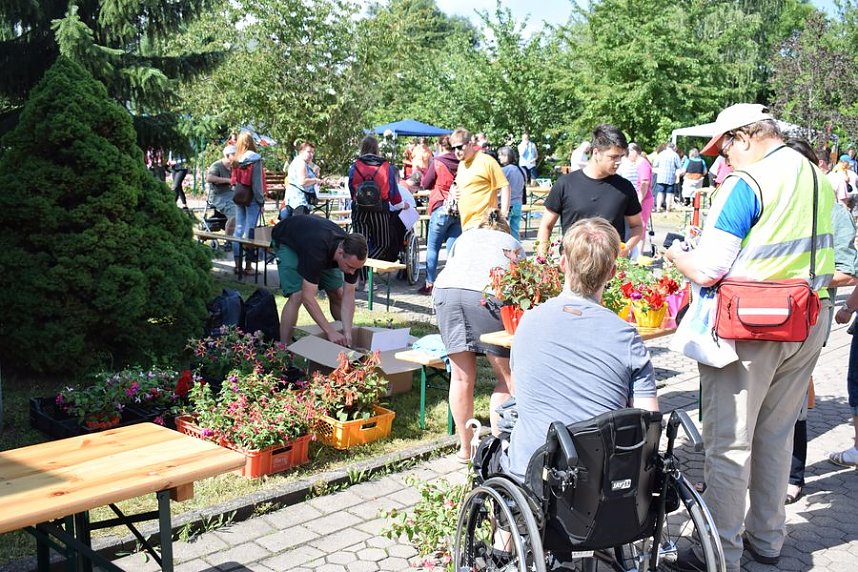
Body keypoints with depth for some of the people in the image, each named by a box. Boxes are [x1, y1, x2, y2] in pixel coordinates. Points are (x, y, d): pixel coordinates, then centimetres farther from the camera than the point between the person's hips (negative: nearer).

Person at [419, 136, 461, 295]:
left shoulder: (437, 162, -7)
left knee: (432, 248, 7)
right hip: (460, 210, 4)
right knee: (453, 249, 6)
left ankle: (429, 283, 7)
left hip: (442, 209, -4)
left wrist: (423, 173, 17)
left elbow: (425, 184, 1)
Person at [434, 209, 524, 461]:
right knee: (507, 377, 7)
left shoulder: (465, 236, 38)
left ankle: (465, 448, 17)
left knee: (461, 376, 9)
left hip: (445, 289, 3)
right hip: (487, 294, -3)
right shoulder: (513, 244, 30)